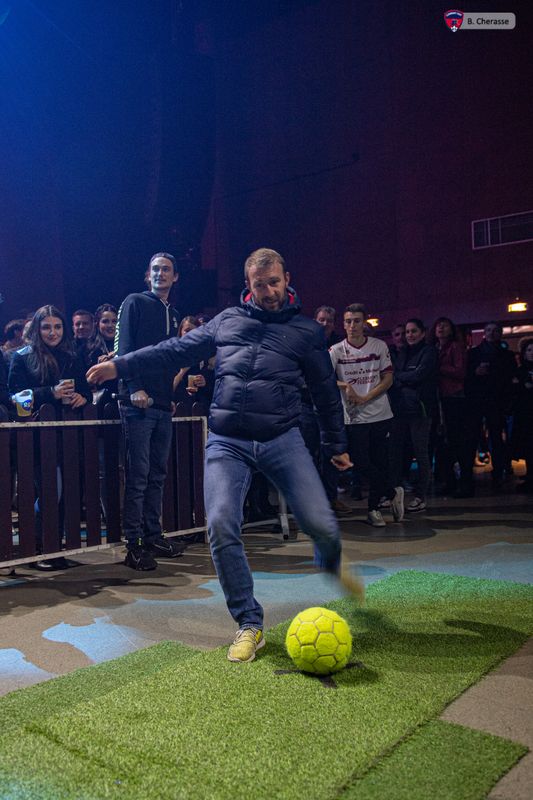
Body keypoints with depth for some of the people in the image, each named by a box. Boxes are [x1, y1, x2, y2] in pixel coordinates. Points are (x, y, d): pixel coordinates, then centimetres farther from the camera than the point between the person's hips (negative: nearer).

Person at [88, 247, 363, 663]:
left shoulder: (307, 330, 8)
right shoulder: (227, 320, 12)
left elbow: (326, 391, 13)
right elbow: (178, 349, 16)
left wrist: (338, 446, 16)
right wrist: (121, 366, 13)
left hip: (283, 440, -1)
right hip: (227, 443, 1)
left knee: (323, 526, -8)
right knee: (222, 527, -14)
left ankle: (331, 566, 32)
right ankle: (250, 625, 4)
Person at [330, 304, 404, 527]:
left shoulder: (379, 346, 3)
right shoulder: (336, 351, 0)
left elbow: (388, 379, 1)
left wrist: (365, 398, -10)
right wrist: (344, 385, -26)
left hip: (380, 414, 1)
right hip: (353, 417, -1)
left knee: (380, 462, 5)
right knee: (360, 461, -5)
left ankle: (374, 508, 23)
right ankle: (393, 493, 17)